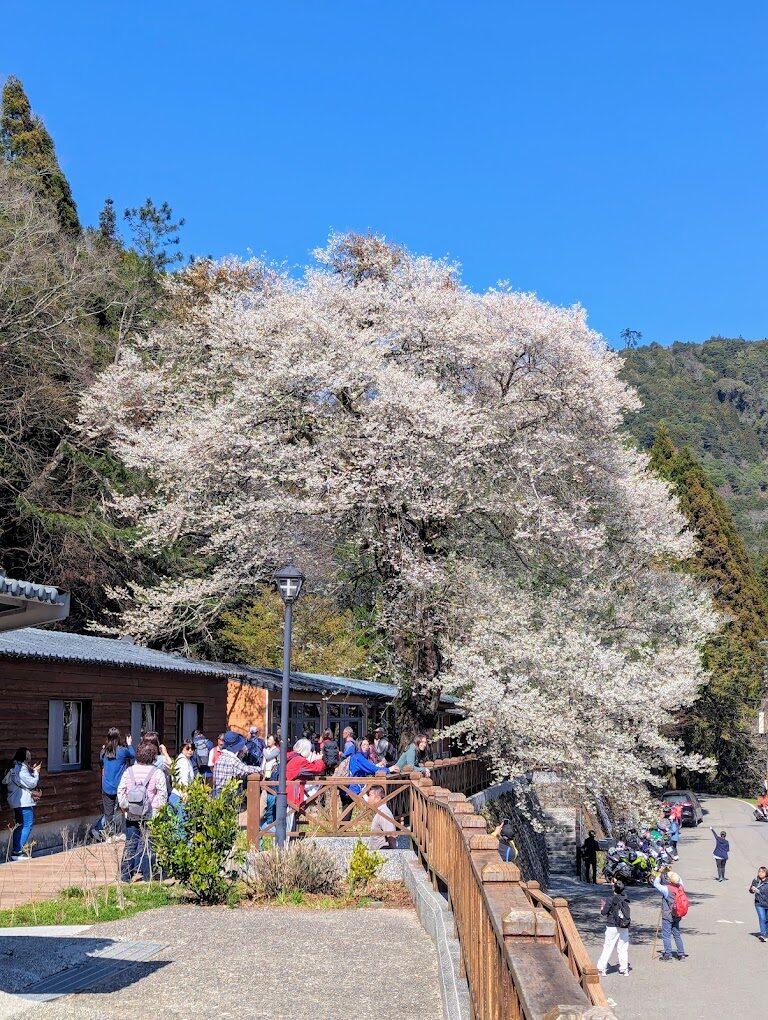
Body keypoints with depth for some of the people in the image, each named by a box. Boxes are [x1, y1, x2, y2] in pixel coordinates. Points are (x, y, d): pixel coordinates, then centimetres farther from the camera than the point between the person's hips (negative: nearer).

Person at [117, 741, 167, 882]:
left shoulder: (129, 771, 5)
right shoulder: (157, 773, -6)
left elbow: (120, 790, 4)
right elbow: (162, 793, -11)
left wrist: (123, 806, 9)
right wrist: (156, 808, -3)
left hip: (131, 815, 3)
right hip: (149, 816, -3)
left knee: (130, 844, 10)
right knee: (145, 844, 5)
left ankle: (126, 874, 12)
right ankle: (142, 873, 5)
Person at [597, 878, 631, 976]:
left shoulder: (611, 900, -12)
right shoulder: (625, 897, 2)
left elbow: (604, 913, -7)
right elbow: (621, 891, 24)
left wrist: (603, 906, 12)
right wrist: (617, 882, 36)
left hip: (612, 927, -4)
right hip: (624, 928, 4)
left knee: (607, 948, -1)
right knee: (623, 948, 10)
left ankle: (602, 969, -1)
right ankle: (624, 969, 11)